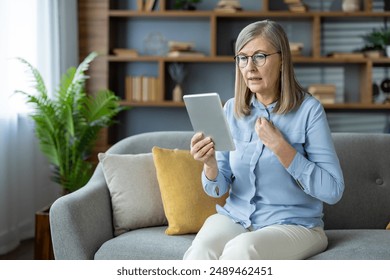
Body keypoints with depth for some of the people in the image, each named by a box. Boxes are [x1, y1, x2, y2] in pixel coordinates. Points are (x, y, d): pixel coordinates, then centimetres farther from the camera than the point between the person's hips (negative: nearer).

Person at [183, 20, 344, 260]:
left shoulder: (308, 110, -7)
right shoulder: (232, 110, 6)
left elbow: (333, 191, -14)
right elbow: (218, 189, 6)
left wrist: (279, 146, -19)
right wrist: (210, 164, -16)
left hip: (294, 224, -3)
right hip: (234, 216, 3)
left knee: (242, 248, -35)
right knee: (199, 254, -30)